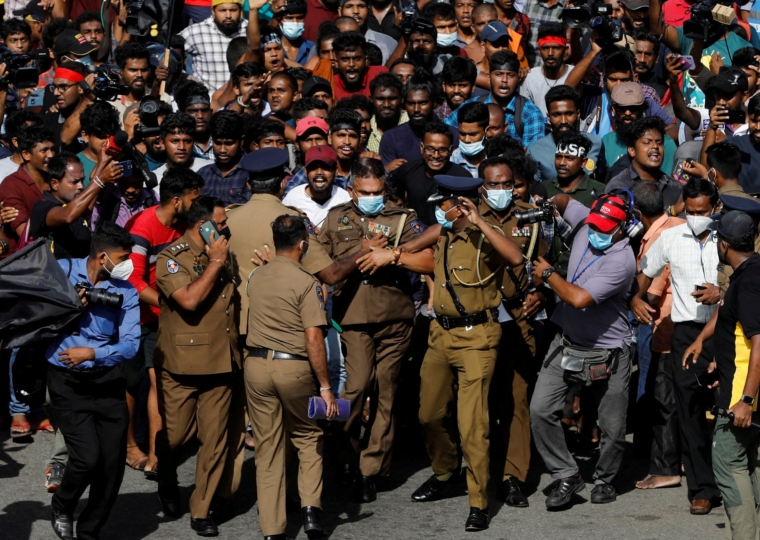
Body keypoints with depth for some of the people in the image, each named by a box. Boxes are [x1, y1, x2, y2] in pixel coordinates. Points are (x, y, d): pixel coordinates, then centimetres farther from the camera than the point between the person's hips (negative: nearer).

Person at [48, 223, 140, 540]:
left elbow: (130, 345, -7)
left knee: (113, 462, 3)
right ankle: (61, 507, 17)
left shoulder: (126, 292, 0)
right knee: (88, 457, -15)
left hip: (107, 380, 3)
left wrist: (92, 353, -21)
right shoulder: (61, 272, -4)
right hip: (67, 382, -3)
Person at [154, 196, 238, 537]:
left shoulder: (221, 254, 12)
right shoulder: (171, 258, -8)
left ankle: (201, 511, 12)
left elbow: (235, 295, 24)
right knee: (174, 435, 5)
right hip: (181, 365, -5)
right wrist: (215, 263, -16)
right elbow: (189, 299, -23)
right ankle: (167, 483, 37)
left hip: (220, 362, 5)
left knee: (215, 441, 3)